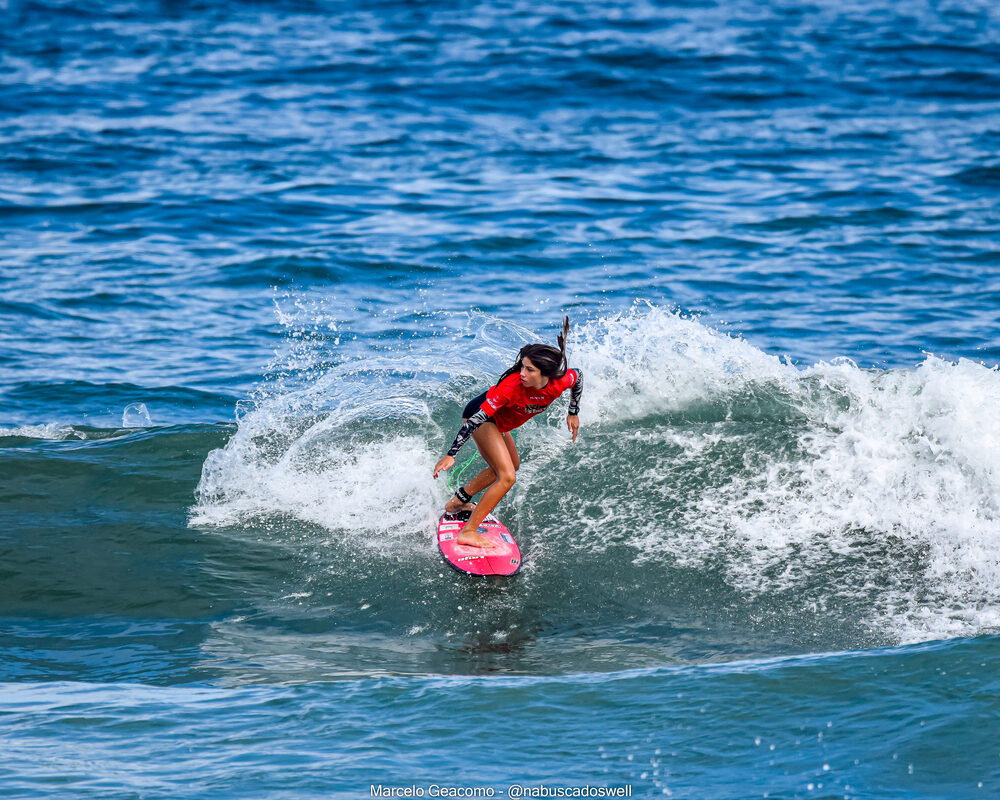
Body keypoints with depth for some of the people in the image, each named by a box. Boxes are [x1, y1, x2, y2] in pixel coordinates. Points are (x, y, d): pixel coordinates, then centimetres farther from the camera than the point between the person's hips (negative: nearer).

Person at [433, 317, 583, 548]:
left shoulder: (561, 380, -25)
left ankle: (459, 501, 42)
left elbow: (578, 377, 2)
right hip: (478, 415, -8)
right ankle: (468, 532, -20)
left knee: (511, 466, 28)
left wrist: (573, 413, 12)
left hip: (499, 423, 8)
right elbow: (477, 419, -36)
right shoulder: (512, 386, -39)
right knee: (507, 477, -19)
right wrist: (451, 455, -37)